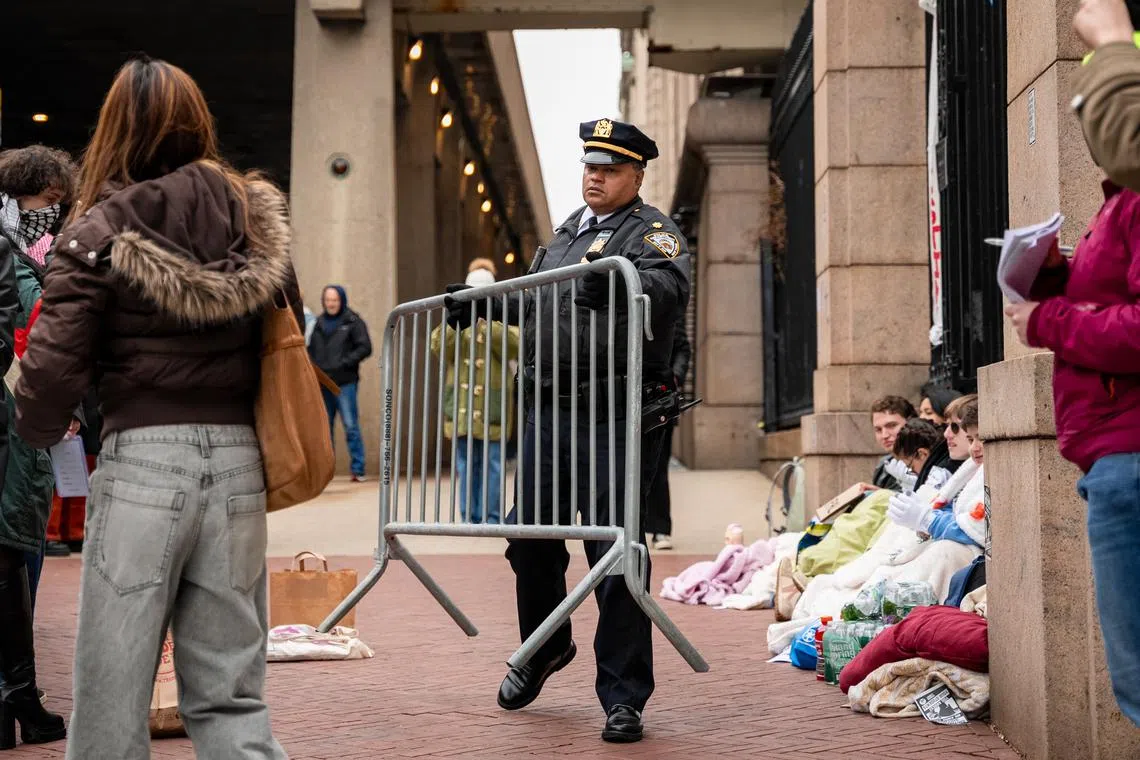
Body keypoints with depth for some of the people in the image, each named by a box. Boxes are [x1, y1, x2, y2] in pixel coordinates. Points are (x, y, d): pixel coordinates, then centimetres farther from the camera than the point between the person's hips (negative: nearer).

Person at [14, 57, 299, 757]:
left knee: (113, 687, 8)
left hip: (143, 456, -4)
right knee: (230, 692, 11)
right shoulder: (257, 218, 7)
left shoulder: (102, 228, -5)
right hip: (238, 457, 4)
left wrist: (40, 431, 8)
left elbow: (53, 361, -10)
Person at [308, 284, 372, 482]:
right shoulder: (319, 323, 12)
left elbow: (365, 347, -6)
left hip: (345, 383, -4)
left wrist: (344, 363, -14)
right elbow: (311, 349, 16)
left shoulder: (352, 322, 0)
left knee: (351, 426, -4)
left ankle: (358, 469, 0)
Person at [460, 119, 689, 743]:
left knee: (615, 550, -5)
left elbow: (671, 285, -21)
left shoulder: (653, 231, 0)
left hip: (616, 416, -6)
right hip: (549, 409, 7)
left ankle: (623, 697, 6)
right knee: (529, 535, 13)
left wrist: (618, 281, -40)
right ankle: (543, 647, 39)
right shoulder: (566, 232, 22)